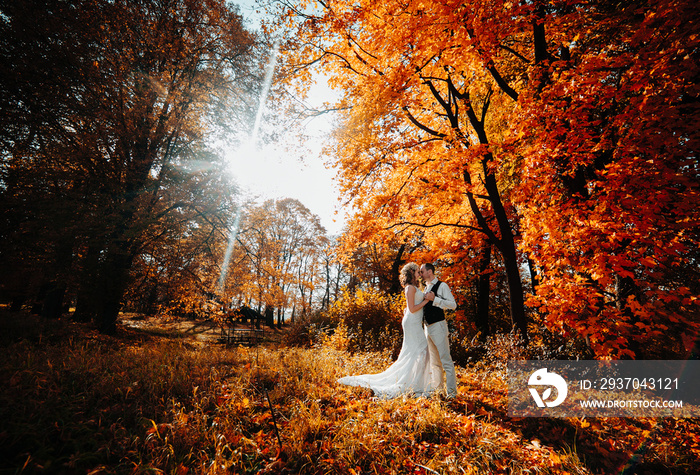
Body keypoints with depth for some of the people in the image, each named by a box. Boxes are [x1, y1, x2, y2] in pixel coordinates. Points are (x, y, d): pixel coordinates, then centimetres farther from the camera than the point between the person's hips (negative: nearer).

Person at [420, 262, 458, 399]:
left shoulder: (442, 286, -6)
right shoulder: (426, 288, 17)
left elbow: (453, 305, -14)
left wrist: (435, 299, -21)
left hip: (438, 326, -8)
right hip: (427, 327, 8)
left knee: (446, 360, -4)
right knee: (434, 361, 14)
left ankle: (451, 392, 4)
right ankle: (437, 389, 23)